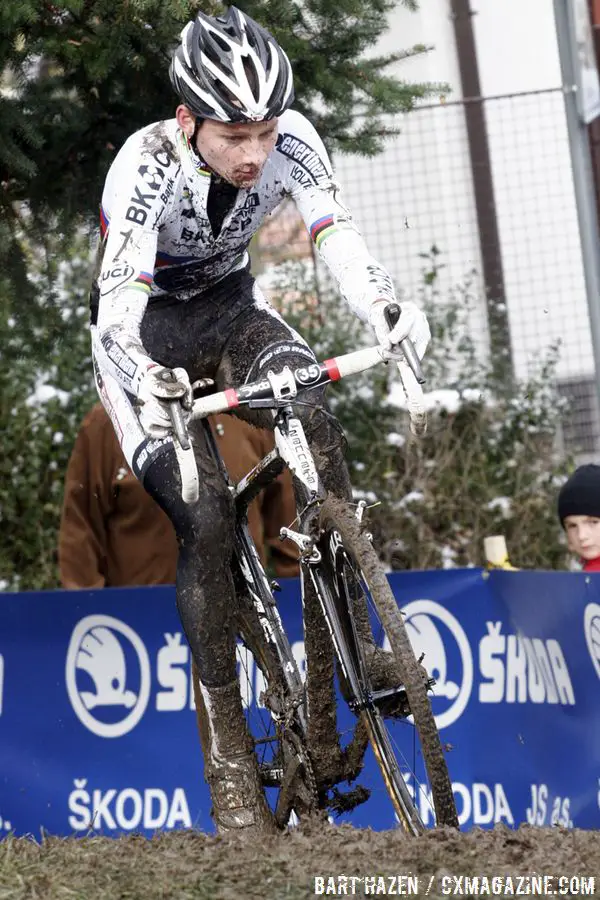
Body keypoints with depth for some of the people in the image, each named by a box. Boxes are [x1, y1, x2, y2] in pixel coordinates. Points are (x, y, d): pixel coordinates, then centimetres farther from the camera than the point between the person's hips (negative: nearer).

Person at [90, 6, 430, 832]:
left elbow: (336, 233, -28)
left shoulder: (290, 141, -20)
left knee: (314, 424, -29)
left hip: (229, 307, 3)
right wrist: (144, 373, -60)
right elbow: (120, 295, -39)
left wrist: (389, 313, -48)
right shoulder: (145, 167, -31)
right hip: (143, 332, -3)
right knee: (205, 519, -20)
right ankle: (227, 746, -14)